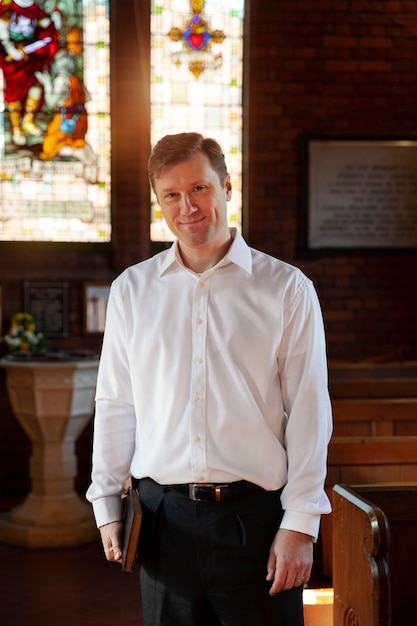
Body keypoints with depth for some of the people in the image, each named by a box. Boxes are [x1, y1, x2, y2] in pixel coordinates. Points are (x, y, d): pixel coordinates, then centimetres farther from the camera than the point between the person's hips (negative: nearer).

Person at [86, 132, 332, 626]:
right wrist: (107, 505, 8)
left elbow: (308, 414, -2)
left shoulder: (286, 289, 0)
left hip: (256, 514, -2)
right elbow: (114, 405, 12)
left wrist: (300, 525, -7)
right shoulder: (132, 289, 9)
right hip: (164, 516, 2)